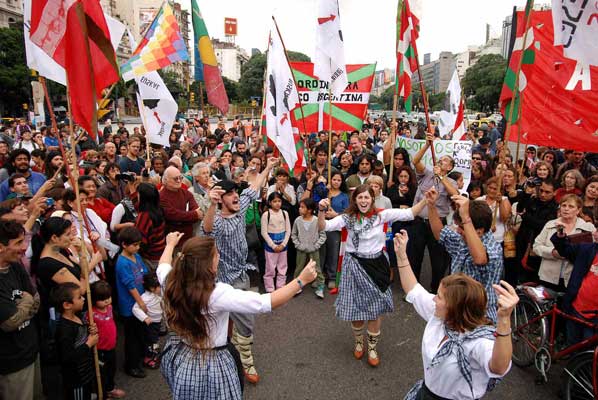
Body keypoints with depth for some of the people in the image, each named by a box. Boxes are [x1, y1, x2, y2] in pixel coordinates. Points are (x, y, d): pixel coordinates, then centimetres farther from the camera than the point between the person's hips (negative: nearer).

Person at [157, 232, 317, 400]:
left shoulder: (171, 282, -14)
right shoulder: (218, 294, -31)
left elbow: (163, 266, 12)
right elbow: (268, 302, -30)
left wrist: (171, 244, 31)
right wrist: (301, 280, -22)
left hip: (176, 357, 7)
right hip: (210, 365, -7)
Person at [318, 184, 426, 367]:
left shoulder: (382, 215, -6)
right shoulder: (348, 218, -5)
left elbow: (408, 214, -12)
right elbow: (323, 227, -13)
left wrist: (425, 200, -25)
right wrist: (322, 211, -31)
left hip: (376, 265, 0)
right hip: (354, 266, 0)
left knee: (375, 309, 9)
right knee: (355, 309, 12)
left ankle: (372, 348, 31)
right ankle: (358, 342, 41)